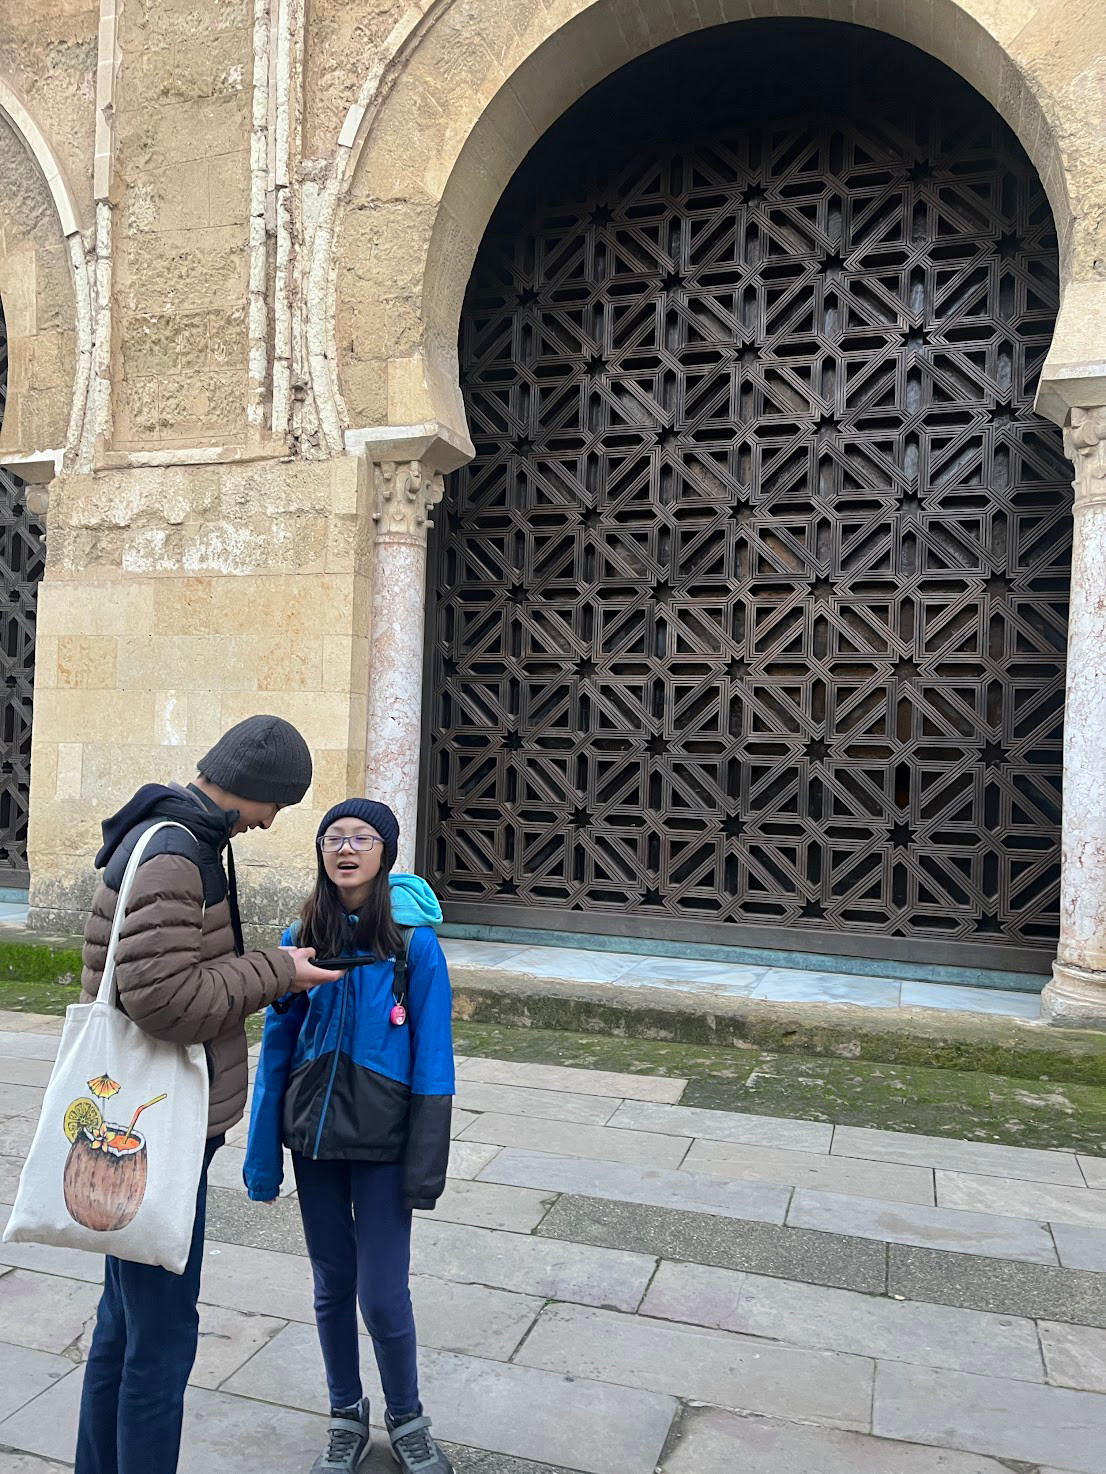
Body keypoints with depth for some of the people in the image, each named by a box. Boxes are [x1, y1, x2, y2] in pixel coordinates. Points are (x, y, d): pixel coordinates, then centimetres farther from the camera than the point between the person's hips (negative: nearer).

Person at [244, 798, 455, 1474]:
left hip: (381, 1143, -3)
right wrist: (263, 1154, 3)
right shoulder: (303, 939, -3)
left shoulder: (414, 942, -12)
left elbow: (432, 1058, -10)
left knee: (383, 1296, 3)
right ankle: (347, 1417, 38)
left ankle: (407, 1420, 31)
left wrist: (426, 1163, -10)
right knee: (333, 1285, 16)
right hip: (314, 1135, 3)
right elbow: (277, 1046, 2)